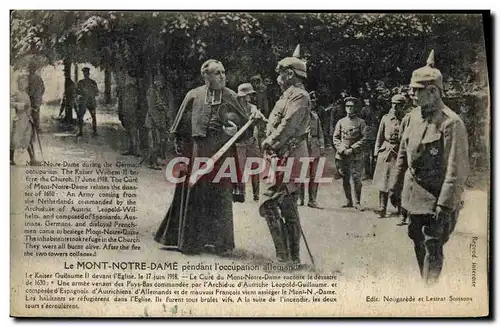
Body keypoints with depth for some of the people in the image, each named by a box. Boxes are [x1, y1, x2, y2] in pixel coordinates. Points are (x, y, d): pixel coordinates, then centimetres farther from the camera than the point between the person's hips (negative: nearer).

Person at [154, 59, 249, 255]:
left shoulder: (232, 97, 6)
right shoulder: (194, 96, 5)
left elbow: (245, 122, 11)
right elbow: (182, 125, 10)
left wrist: (235, 129, -9)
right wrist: (179, 144, 2)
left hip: (223, 153, 0)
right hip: (197, 152, 0)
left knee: (221, 197, 2)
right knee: (193, 195, 3)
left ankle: (220, 242, 13)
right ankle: (188, 241, 15)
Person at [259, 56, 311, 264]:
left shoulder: (299, 96, -10)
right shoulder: (289, 96, 22)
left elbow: (288, 125, -20)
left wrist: (270, 142, -16)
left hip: (289, 158, -11)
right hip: (287, 158, 11)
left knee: (269, 205, -14)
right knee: (288, 209, 12)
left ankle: (284, 254, -11)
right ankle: (293, 257, 17)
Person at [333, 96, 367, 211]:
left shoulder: (361, 122, 4)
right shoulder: (341, 122, 11)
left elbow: (363, 139, -1)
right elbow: (335, 138, 9)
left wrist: (352, 149, -11)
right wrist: (342, 149, -6)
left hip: (356, 155, -3)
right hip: (342, 155, 3)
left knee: (356, 179, -7)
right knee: (345, 179, 6)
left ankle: (357, 202, 1)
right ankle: (349, 201, 16)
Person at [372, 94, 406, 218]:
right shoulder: (385, 118, 7)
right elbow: (379, 137, 12)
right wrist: (377, 152, 6)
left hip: (400, 154, -2)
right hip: (385, 153, 2)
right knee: (383, 182, 4)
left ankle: (401, 210, 10)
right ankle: (382, 208, 13)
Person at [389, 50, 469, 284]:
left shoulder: (451, 123, -17)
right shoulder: (413, 117, 7)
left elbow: (457, 170, -19)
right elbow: (403, 156, 16)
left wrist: (445, 206, -21)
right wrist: (396, 188, 17)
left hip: (437, 201, -8)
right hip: (414, 197, 8)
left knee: (432, 251, -5)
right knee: (419, 247, 18)